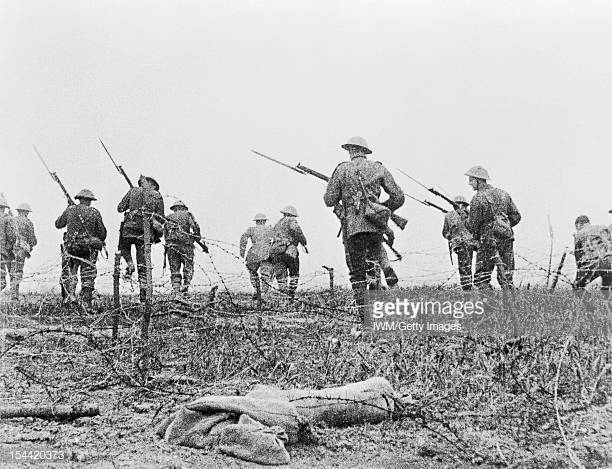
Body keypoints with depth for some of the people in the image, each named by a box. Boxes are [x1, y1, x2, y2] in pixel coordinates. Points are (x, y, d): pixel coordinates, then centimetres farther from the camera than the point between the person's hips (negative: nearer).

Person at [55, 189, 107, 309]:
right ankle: (87, 304, 6)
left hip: (71, 247, 0)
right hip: (89, 249, 0)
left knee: (68, 272, 14)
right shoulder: (95, 213, 1)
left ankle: (71, 294, -8)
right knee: (88, 276, 7)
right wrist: (100, 242, 25)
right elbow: (102, 233, 3)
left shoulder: (70, 210, 2)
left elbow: (58, 224, 16)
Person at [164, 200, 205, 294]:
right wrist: (201, 242, 4)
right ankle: (185, 285, -11)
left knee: (174, 269, 8)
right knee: (188, 266, 5)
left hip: (171, 245, 3)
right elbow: (196, 229, -1)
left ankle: (176, 288, -1)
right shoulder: (188, 215, 11)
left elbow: (165, 235, 16)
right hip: (186, 244, -3)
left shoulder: (168, 218, 20)